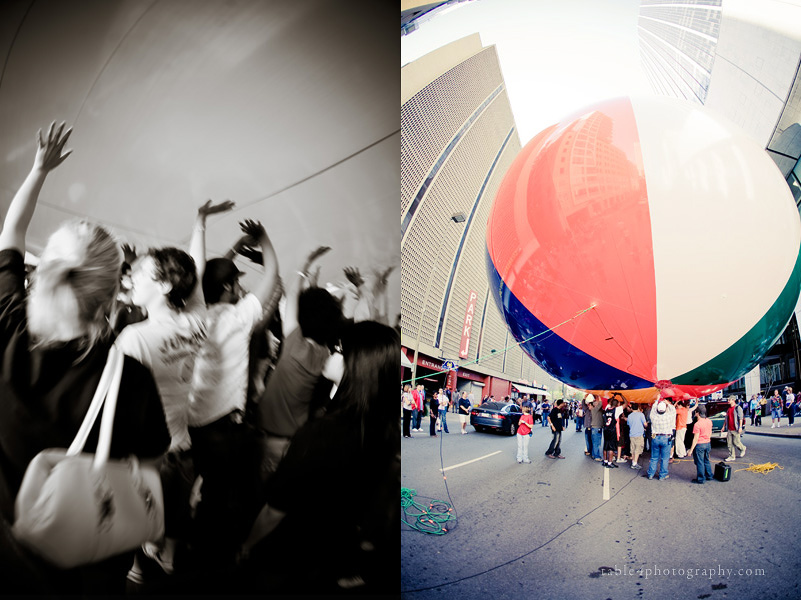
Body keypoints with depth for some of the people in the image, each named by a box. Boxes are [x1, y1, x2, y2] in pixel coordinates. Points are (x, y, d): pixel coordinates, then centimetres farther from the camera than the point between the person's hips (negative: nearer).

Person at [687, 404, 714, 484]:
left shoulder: (697, 424, -23)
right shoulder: (709, 421, -1)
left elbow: (696, 438, -21)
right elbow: (710, 433, 13)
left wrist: (691, 449, -15)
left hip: (699, 445, -7)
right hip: (708, 443, 7)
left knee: (700, 462, 5)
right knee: (706, 460, 22)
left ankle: (700, 479, 13)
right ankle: (709, 476, 32)